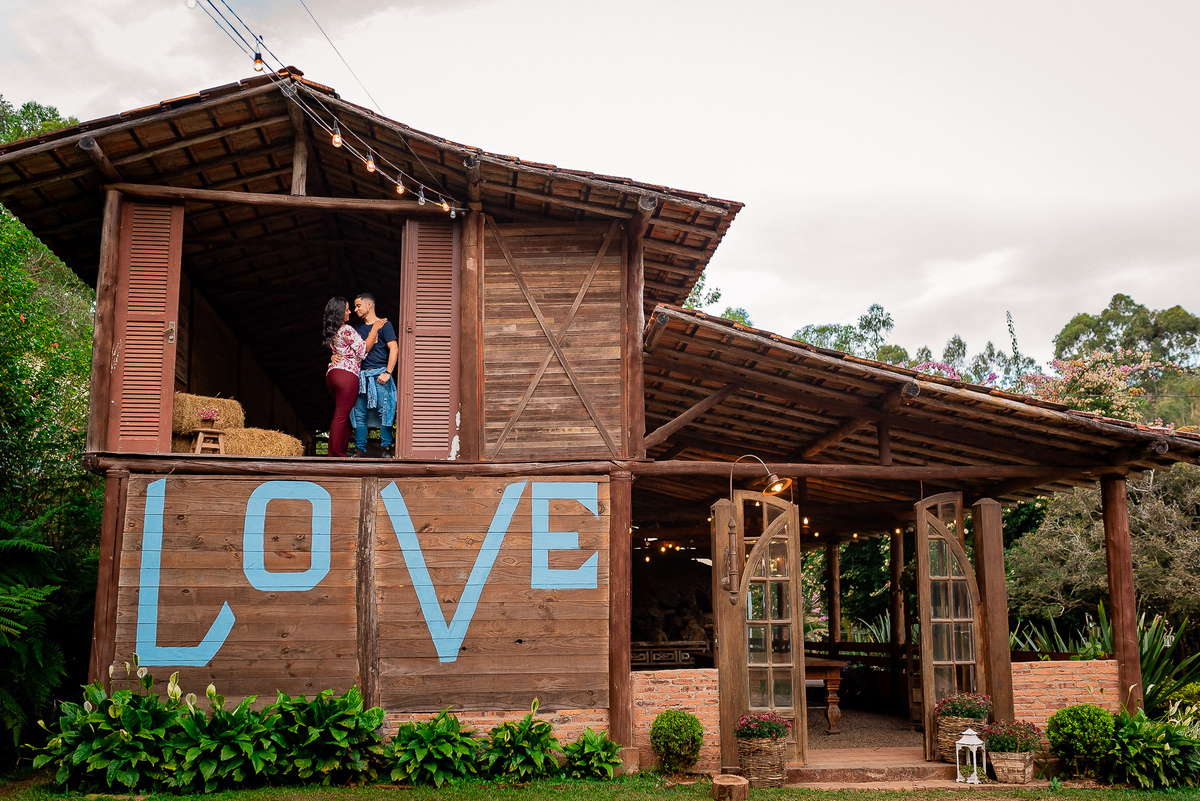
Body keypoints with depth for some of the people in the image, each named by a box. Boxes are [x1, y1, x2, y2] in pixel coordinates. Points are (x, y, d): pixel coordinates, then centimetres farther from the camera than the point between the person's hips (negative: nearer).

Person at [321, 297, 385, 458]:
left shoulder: (330, 331, 16)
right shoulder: (347, 330, -11)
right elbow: (363, 349, -7)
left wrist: (372, 330, 22)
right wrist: (375, 329, 0)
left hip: (332, 373, 9)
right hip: (347, 374, -9)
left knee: (341, 415, 14)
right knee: (341, 416, -6)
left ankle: (339, 452, 16)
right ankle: (336, 455, -5)